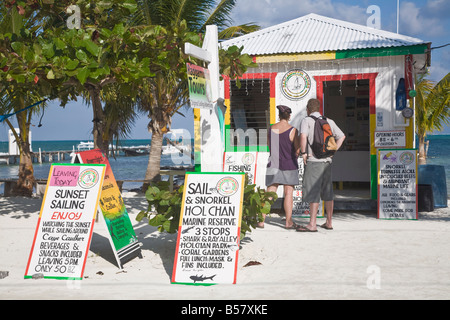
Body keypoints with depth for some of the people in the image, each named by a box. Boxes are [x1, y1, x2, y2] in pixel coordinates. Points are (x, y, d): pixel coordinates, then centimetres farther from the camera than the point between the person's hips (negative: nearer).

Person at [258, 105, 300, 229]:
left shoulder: (271, 129, 3)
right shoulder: (292, 130, -10)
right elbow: (297, 150, -6)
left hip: (274, 163, 3)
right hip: (289, 165, -3)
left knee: (269, 193, 5)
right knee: (288, 193, 3)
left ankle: (262, 220, 3)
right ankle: (288, 222, 8)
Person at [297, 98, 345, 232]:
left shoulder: (306, 120, -4)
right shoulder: (329, 121, 14)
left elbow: (303, 136, -22)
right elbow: (342, 136, 17)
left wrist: (303, 152, -12)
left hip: (313, 161, -6)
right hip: (327, 161, 6)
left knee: (313, 192, -6)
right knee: (327, 192, 13)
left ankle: (312, 224, -7)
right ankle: (329, 222, 18)